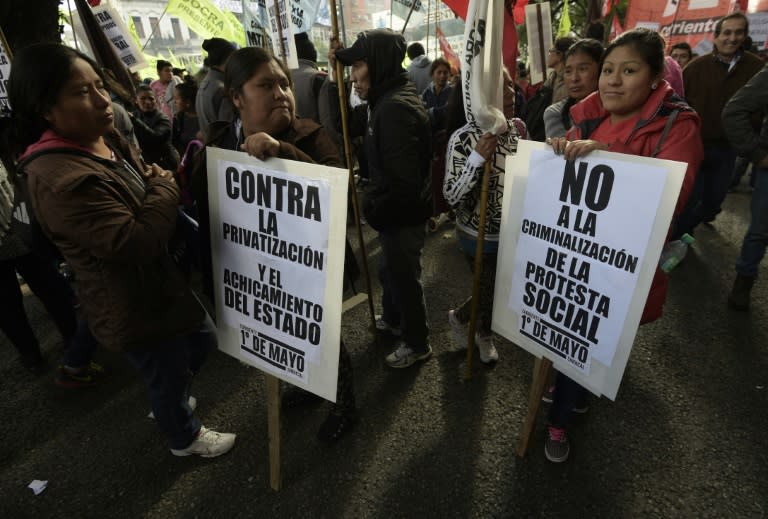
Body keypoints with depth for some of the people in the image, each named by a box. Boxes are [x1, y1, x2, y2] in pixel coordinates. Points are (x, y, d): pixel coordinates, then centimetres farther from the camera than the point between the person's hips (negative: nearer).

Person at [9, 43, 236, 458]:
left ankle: (168, 401, 55)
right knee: (169, 374, 14)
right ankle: (185, 438, 45)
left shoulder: (105, 140, 2)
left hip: (159, 281, 10)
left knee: (203, 341, 27)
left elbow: (151, 180, 17)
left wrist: (161, 181, -6)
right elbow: (135, 243, -33)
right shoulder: (59, 179, -29)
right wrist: (165, 188, -18)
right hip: (134, 307, -9)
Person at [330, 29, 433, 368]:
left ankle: (417, 343, 29)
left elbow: (403, 180, -31)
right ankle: (393, 319, 50)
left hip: (402, 214, -10)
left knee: (404, 276, 7)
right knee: (390, 270, 26)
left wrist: (374, 210, -15)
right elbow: (349, 126, 17)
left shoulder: (395, 108, -26)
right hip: (396, 211, 10)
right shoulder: (387, 100, 6)